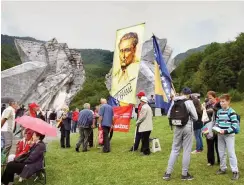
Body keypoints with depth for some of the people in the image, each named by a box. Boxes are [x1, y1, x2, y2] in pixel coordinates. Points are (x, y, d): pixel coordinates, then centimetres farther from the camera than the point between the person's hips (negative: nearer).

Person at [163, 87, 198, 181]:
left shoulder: (174, 101, 4)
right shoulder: (189, 102, -10)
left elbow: (169, 115, 9)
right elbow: (195, 117, -7)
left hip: (178, 128, 4)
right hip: (187, 127, -4)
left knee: (175, 149, 12)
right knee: (186, 150, 6)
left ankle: (168, 173, 12)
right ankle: (184, 174, 15)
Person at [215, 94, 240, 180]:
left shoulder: (231, 112, -12)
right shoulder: (219, 111, 9)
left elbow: (235, 125, -17)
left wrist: (225, 131, -23)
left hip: (229, 135, -7)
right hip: (220, 135, 7)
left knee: (231, 153, -4)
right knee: (221, 152, 13)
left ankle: (235, 171, 5)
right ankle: (223, 168, 27)